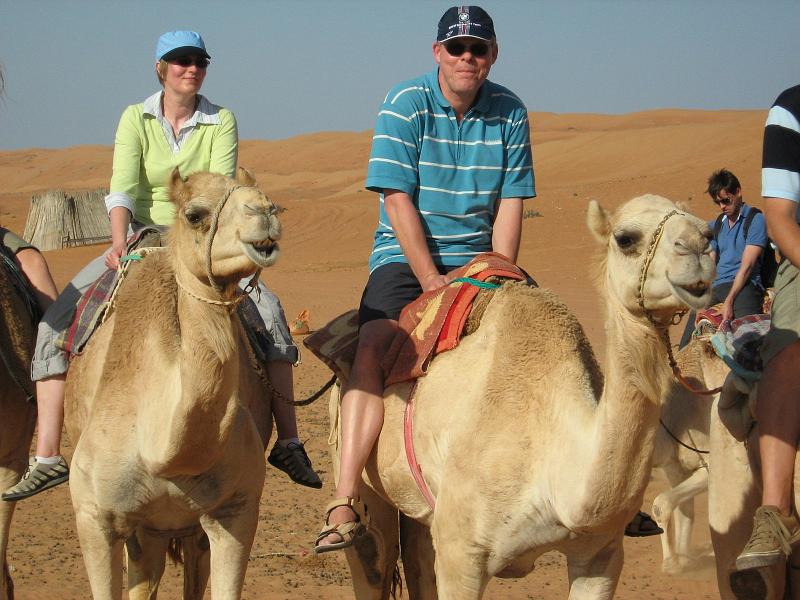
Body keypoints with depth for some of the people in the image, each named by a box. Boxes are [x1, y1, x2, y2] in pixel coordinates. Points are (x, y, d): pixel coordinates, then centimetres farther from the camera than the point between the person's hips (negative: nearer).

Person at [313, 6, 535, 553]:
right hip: (405, 255, -4)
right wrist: (433, 281, -16)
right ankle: (344, 503, -33)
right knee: (372, 347, -27)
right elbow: (398, 201, -12)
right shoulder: (405, 105, -8)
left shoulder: (509, 113, 1)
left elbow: (510, 205, 1)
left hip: (479, 257, 4)